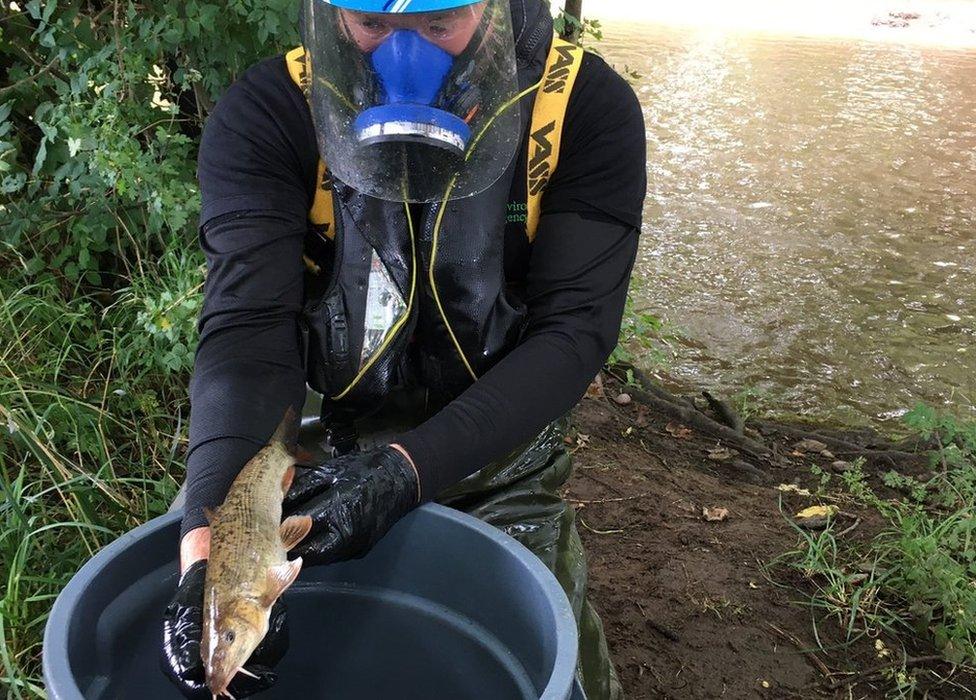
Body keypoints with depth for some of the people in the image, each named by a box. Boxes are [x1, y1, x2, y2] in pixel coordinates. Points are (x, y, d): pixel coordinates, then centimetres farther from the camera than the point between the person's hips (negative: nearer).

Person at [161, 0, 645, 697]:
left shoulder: (585, 107, -18)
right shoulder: (265, 116, -18)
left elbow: (574, 327, -22)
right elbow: (248, 331, -27)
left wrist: (407, 469, -34)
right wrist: (210, 545, -43)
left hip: (502, 437, 0)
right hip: (330, 443, 1)